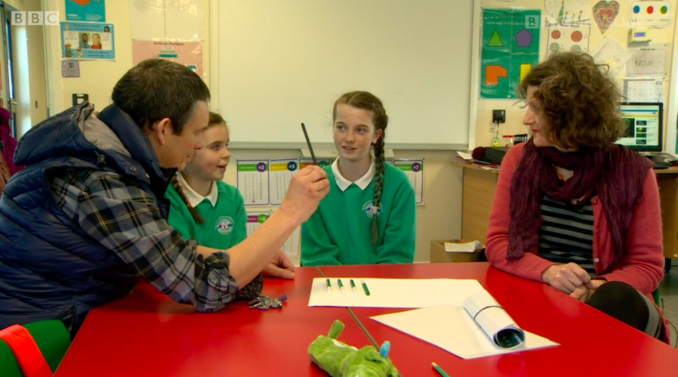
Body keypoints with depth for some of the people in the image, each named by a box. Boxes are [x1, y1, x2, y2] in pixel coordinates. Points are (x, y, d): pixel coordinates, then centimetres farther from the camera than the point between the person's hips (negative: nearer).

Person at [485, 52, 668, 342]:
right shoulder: (518, 159, 3)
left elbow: (647, 265, 0)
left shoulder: (632, 171, -3)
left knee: (618, 298, -33)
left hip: (603, 305, 0)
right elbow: (496, 242, 1)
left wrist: (595, 288, -21)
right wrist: (548, 271, -19)